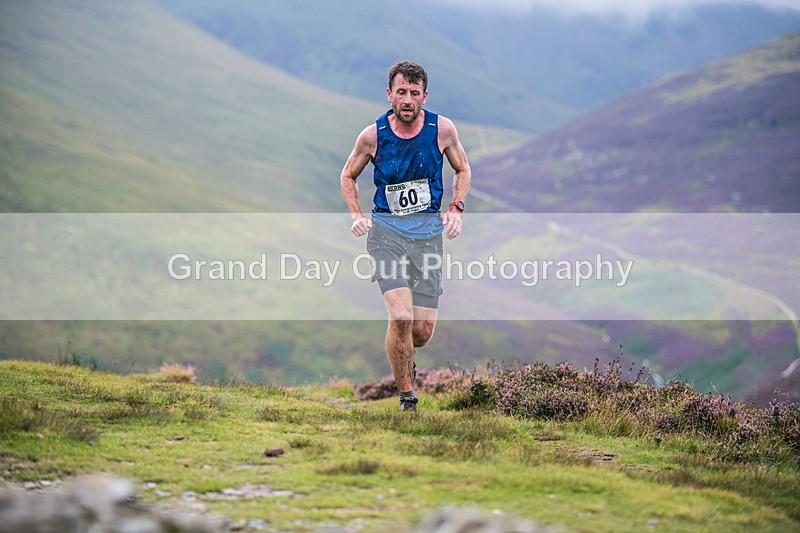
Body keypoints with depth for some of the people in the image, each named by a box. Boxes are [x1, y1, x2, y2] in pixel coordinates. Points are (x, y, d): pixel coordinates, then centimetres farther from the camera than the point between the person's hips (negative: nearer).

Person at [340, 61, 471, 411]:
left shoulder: (442, 129, -3)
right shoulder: (372, 136, -5)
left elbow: (462, 170, 15)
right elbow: (348, 175, 13)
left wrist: (456, 208, 0)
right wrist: (356, 215, -1)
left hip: (428, 231, 2)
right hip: (385, 228, -1)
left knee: (423, 332, 0)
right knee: (401, 316, -20)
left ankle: (403, 357, 37)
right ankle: (406, 396, -2)